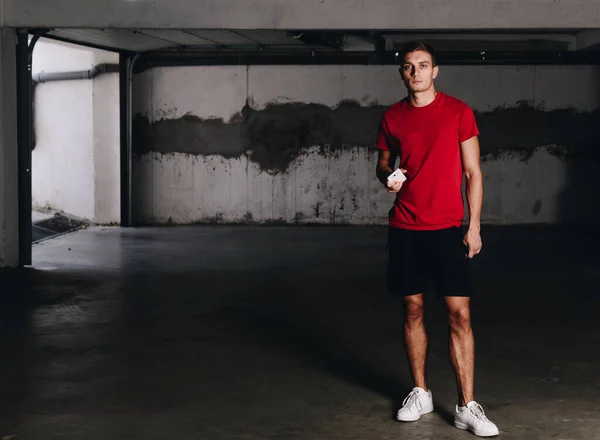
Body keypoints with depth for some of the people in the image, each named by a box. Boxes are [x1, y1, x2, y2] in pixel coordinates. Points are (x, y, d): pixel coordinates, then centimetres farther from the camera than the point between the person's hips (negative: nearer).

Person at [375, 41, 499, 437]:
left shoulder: (459, 112, -1)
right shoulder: (392, 117, 7)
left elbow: (473, 172, 0)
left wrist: (474, 226, -5)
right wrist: (387, 177, -7)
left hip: (447, 228, -2)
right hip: (405, 229, 3)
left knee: (460, 315, -6)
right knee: (413, 310, 8)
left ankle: (467, 407, -2)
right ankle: (421, 393, 22)